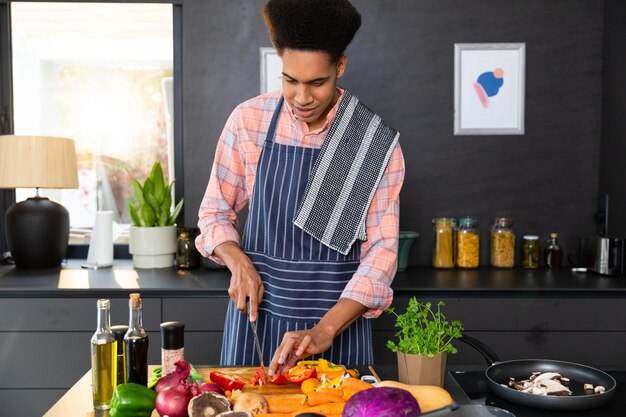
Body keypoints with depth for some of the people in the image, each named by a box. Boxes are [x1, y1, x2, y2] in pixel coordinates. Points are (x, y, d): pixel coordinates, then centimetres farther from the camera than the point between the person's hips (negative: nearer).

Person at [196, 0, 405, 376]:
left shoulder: (377, 143, -10)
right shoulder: (248, 121, -5)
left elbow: (381, 252, -10)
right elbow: (214, 213, 5)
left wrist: (323, 331, -19)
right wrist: (240, 264, -14)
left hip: (339, 316, -1)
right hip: (257, 308, 1)